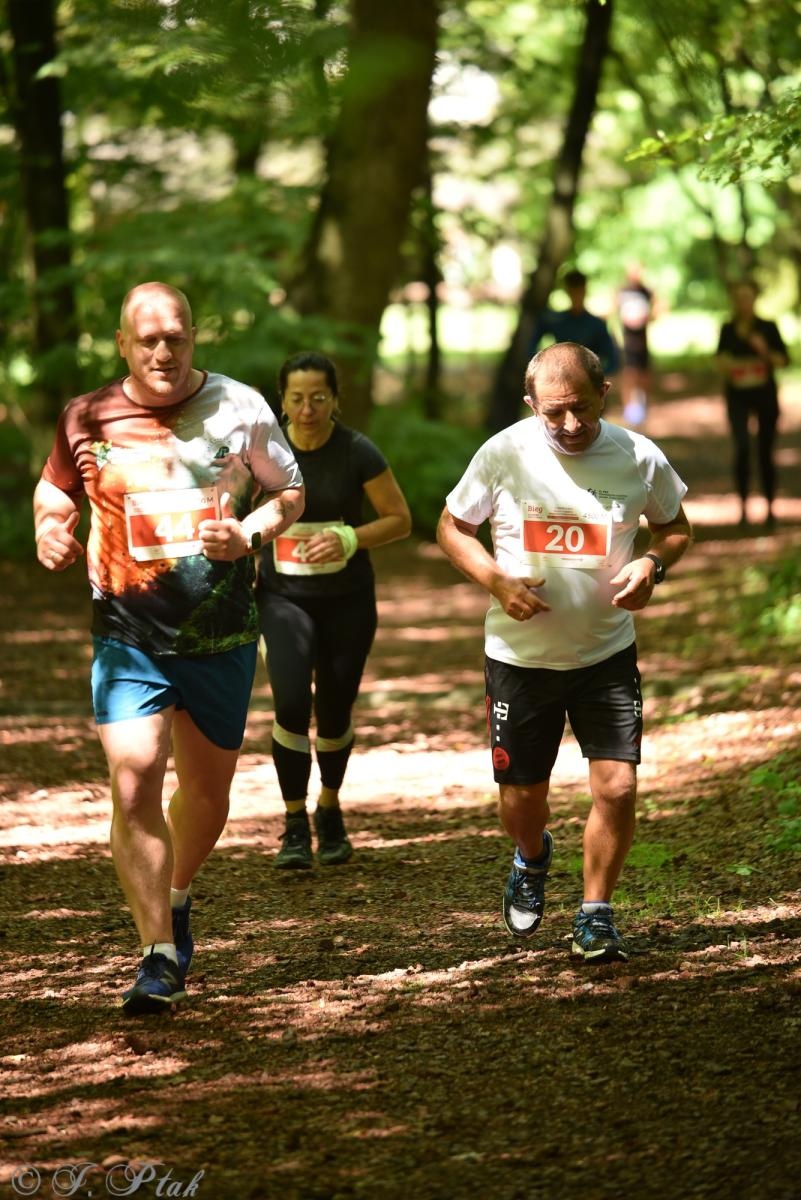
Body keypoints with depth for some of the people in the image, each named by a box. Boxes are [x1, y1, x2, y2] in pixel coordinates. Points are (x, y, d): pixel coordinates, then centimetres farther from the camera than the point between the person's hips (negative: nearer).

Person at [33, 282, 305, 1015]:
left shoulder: (239, 408, -2)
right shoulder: (87, 419, -1)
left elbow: (290, 493, 6)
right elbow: (55, 491, 16)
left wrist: (250, 532, -14)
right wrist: (50, 531, -6)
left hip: (222, 637, 1)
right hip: (128, 637, -1)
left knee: (208, 791, 15)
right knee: (134, 785, -17)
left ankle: (177, 900, 45)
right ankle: (160, 956, -10)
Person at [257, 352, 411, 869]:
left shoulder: (358, 453, -11)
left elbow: (400, 519, -4)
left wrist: (349, 539, -20)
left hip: (347, 600, 0)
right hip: (283, 597, 0)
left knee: (334, 714, 8)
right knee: (291, 702, -18)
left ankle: (330, 811, 36)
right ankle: (295, 826, -6)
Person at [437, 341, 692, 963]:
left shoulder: (640, 458, -8)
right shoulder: (505, 453, -11)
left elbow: (676, 526, 10)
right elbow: (452, 525, 1)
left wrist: (652, 564, -13)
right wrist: (497, 581, -17)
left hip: (608, 654, 0)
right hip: (520, 654, 0)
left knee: (618, 786, -11)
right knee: (521, 796, 9)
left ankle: (595, 916, 10)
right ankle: (532, 860, 46)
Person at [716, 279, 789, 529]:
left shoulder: (768, 328, -3)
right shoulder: (728, 330, 2)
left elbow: (784, 360, -4)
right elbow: (721, 360, 14)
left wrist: (765, 352, -21)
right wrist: (726, 365, -9)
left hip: (765, 395, 0)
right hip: (738, 396, 1)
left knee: (765, 452, 5)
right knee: (742, 447, -17)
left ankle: (770, 508, 17)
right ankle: (743, 506, -9)